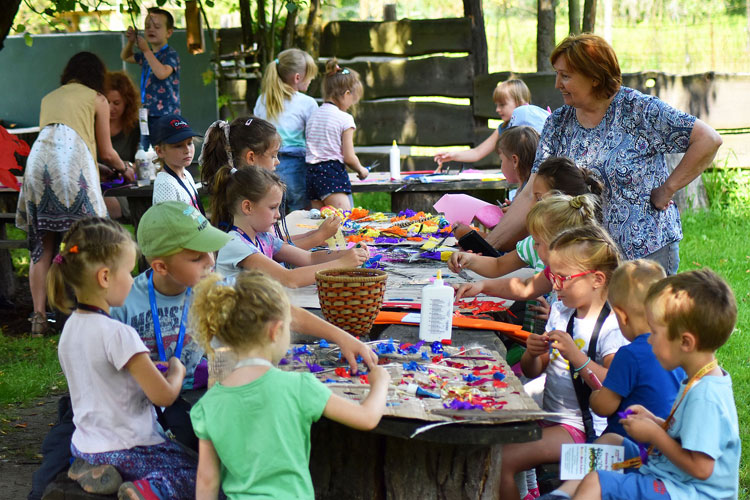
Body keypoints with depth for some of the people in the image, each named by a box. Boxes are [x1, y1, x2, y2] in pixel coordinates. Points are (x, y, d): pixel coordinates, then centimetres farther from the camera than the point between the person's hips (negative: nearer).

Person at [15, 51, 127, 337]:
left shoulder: (48, 98, 31)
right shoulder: (97, 99, 18)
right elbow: (106, 153, 18)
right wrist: (123, 168, 40)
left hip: (38, 160, 4)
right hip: (72, 159, -4)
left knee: (42, 244, 4)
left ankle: (39, 316, -2)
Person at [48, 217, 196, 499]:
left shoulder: (70, 328, 3)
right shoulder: (118, 334, -23)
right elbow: (164, 396, -18)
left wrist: (147, 369, 16)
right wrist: (176, 371, 2)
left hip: (84, 444, 8)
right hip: (126, 451, -8)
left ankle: (94, 471, 6)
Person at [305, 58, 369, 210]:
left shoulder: (312, 116, 15)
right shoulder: (344, 119, -4)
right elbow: (349, 157, -6)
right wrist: (361, 170, 13)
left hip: (311, 172, 7)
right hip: (333, 173, -7)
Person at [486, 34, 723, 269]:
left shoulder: (640, 110, -10)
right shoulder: (558, 123, 4)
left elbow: (708, 140, -13)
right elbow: (532, 196, 1)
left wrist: (666, 190, -12)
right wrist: (487, 248, -7)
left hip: (648, 252, -4)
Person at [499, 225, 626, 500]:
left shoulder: (613, 327, -14)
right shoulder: (559, 312, 9)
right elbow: (532, 372, 15)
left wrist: (576, 356, -31)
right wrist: (532, 353, -7)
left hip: (582, 429, -8)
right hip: (548, 416, 8)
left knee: (502, 460, -20)